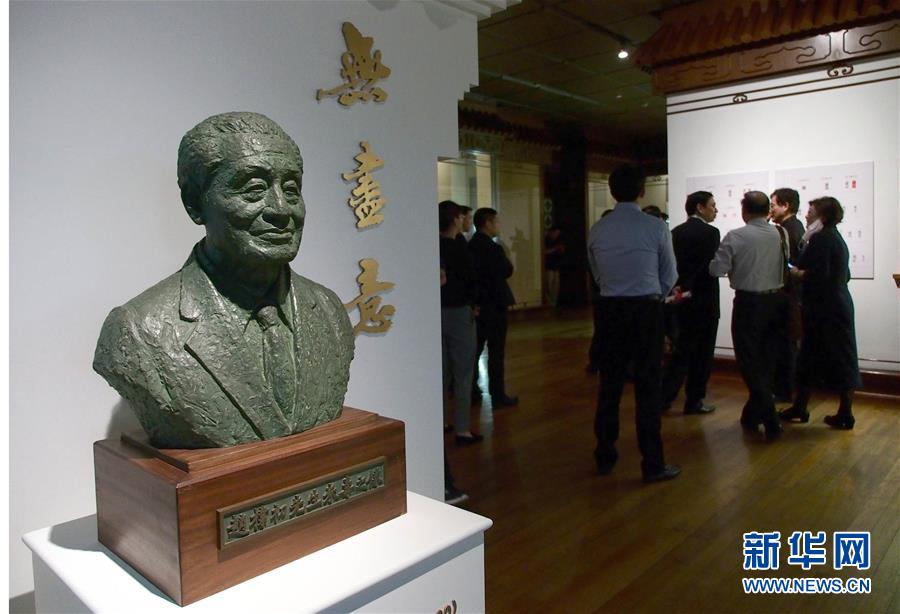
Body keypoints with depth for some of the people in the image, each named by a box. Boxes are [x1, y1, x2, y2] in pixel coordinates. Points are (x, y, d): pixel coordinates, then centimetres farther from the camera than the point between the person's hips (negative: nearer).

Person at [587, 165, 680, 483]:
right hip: (647, 309, -3)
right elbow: (669, 276, 3)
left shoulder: (597, 230, 0)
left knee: (609, 385, 11)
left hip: (610, 309, 3)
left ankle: (605, 456, 22)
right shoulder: (656, 227, -7)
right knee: (647, 388, 3)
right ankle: (653, 464, 11)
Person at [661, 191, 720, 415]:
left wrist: (682, 288, 13)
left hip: (683, 299, 6)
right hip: (704, 301, -6)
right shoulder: (710, 232, -12)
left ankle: (665, 396, 9)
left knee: (682, 350, 14)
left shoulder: (676, 232, 7)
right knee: (702, 353, 6)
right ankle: (694, 401, 13)